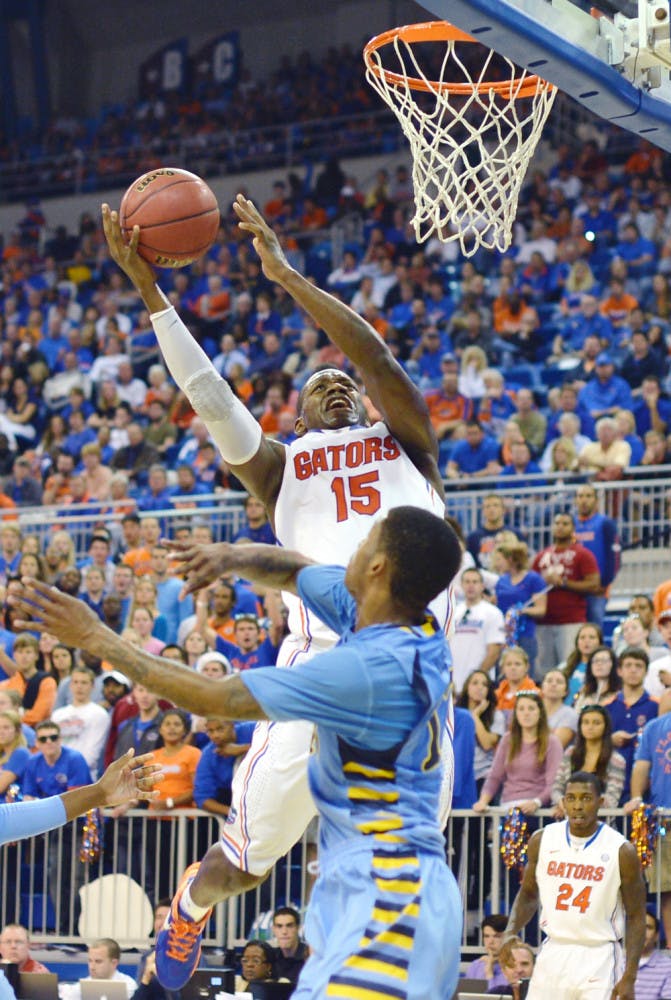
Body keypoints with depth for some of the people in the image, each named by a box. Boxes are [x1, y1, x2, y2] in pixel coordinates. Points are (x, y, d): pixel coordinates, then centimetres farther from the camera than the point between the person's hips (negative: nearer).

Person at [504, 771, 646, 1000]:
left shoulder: (622, 851, -8)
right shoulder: (542, 840, 1)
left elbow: (636, 917, -4)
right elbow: (528, 894, 16)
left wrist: (629, 978, -12)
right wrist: (510, 932, -3)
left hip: (599, 958, -4)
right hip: (553, 953, 4)